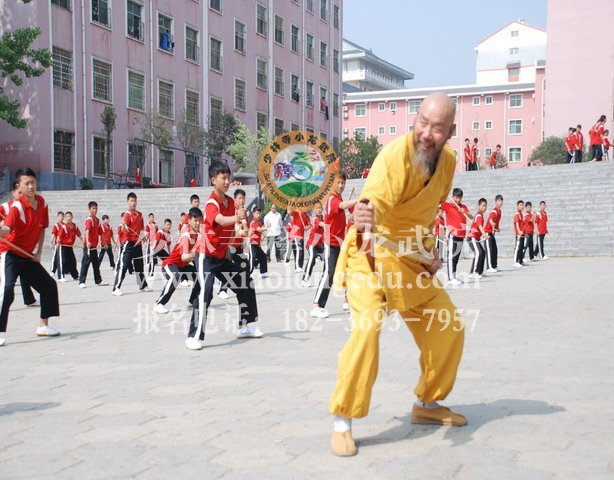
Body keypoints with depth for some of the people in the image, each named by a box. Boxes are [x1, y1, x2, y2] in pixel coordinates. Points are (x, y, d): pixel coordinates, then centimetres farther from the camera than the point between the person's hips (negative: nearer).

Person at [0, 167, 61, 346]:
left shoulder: (42, 203, -2)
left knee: (49, 285, 11)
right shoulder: (17, 207, -22)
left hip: (28, 256, 7)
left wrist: (39, 252, 3)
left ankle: (43, 326, 25)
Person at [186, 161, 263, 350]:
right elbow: (221, 221, -43)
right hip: (206, 256, -9)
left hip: (222, 256, 9)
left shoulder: (230, 201, 5)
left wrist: (227, 250, 11)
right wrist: (236, 218, -63)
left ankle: (246, 326, 27)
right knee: (205, 293, -23)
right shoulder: (211, 203, -20)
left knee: (245, 284, 14)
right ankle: (194, 337, -18)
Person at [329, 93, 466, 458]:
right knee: (367, 328, -25)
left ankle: (427, 404, 33)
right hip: (372, 254, -7)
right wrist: (367, 214, -69)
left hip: (413, 259, 7)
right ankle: (342, 423, -11)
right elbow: (376, 197, -47)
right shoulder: (395, 155, -26)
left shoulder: (448, 161, -3)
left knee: (448, 327, 11)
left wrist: (429, 248, 2)